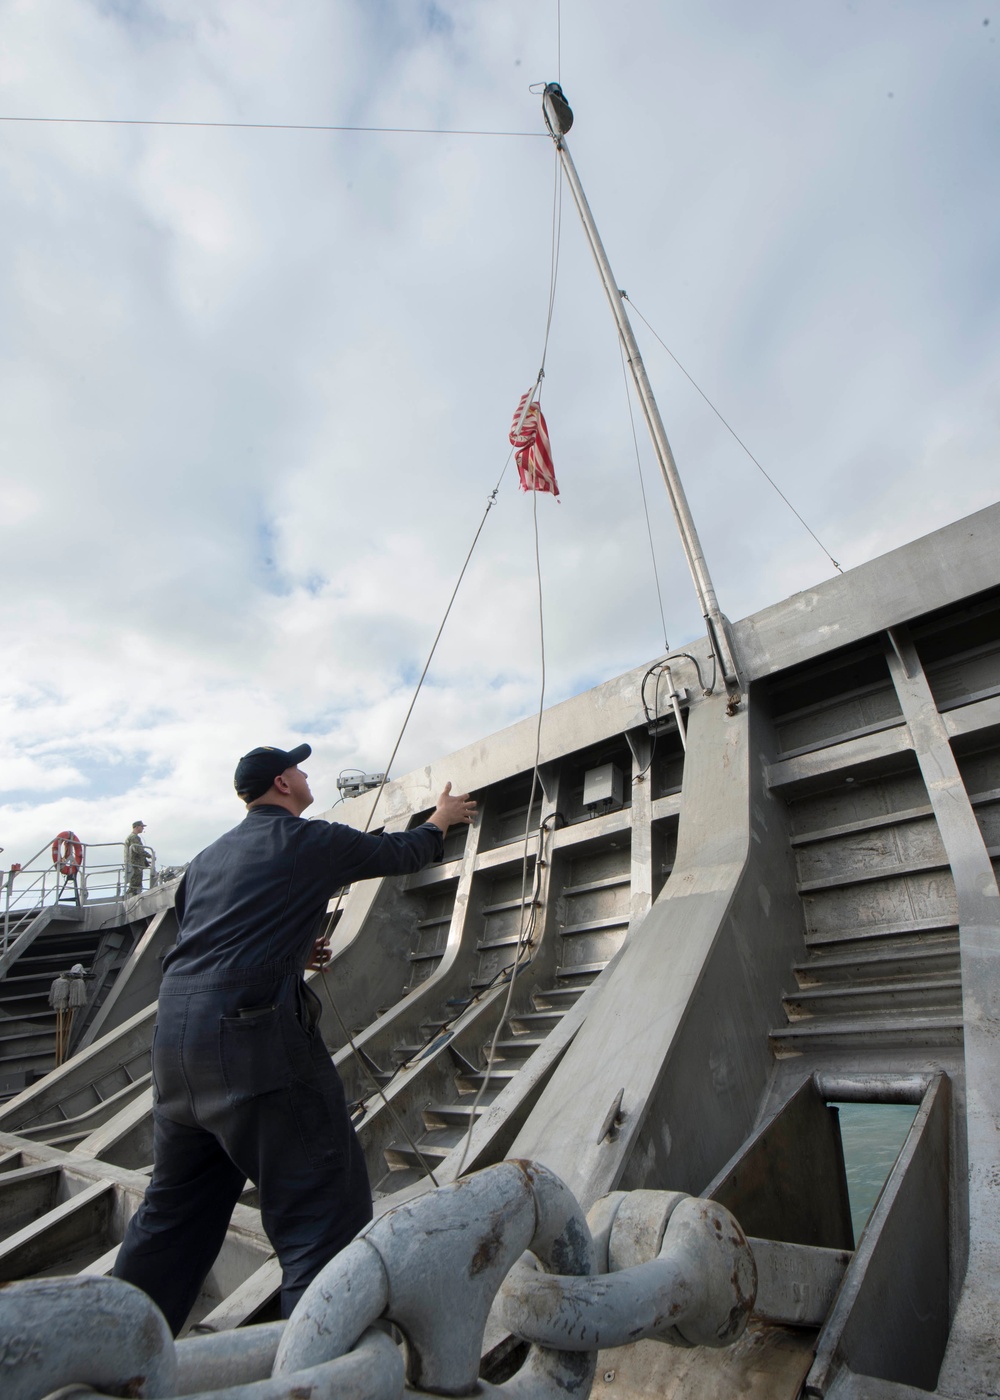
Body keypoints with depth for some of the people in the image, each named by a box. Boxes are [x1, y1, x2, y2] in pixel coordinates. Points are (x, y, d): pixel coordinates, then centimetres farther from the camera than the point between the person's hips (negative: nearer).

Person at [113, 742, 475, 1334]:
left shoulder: (209, 857, 20)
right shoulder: (309, 840, -1)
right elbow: (403, 852, 11)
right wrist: (443, 817, 30)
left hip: (175, 1037, 9)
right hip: (254, 1034, -8)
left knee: (175, 1209, 25)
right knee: (325, 1210, -1)